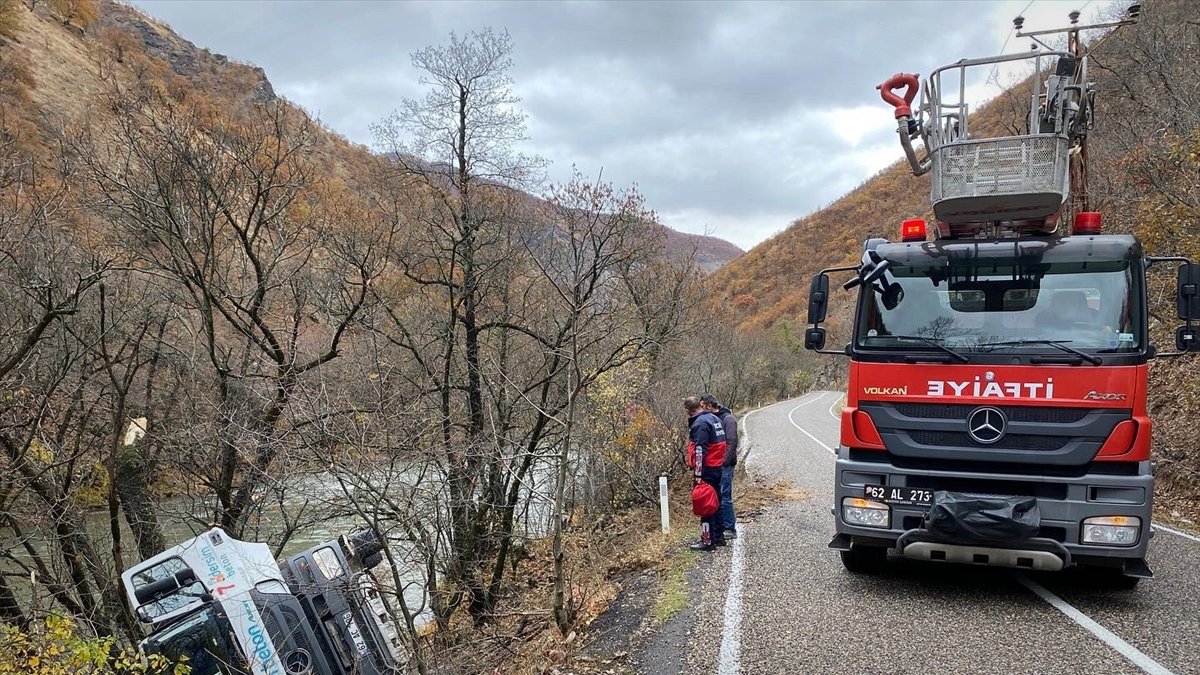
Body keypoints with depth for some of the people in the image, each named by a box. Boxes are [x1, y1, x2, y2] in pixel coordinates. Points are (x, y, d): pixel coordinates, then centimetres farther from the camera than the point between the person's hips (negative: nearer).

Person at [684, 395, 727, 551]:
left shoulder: (700, 423, -17)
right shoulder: (714, 418, 11)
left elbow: (700, 451, -22)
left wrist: (698, 474, -22)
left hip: (707, 469, -9)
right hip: (718, 467, 9)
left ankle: (708, 541, 0)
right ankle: (718, 536, 24)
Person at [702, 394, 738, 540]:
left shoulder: (728, 419, -11)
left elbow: (732, 443, -16)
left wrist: (724, 462, -19)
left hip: (724, 466, -8)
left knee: (725, 497, -4)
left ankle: (730, 529, 4)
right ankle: (720, 526, 20)